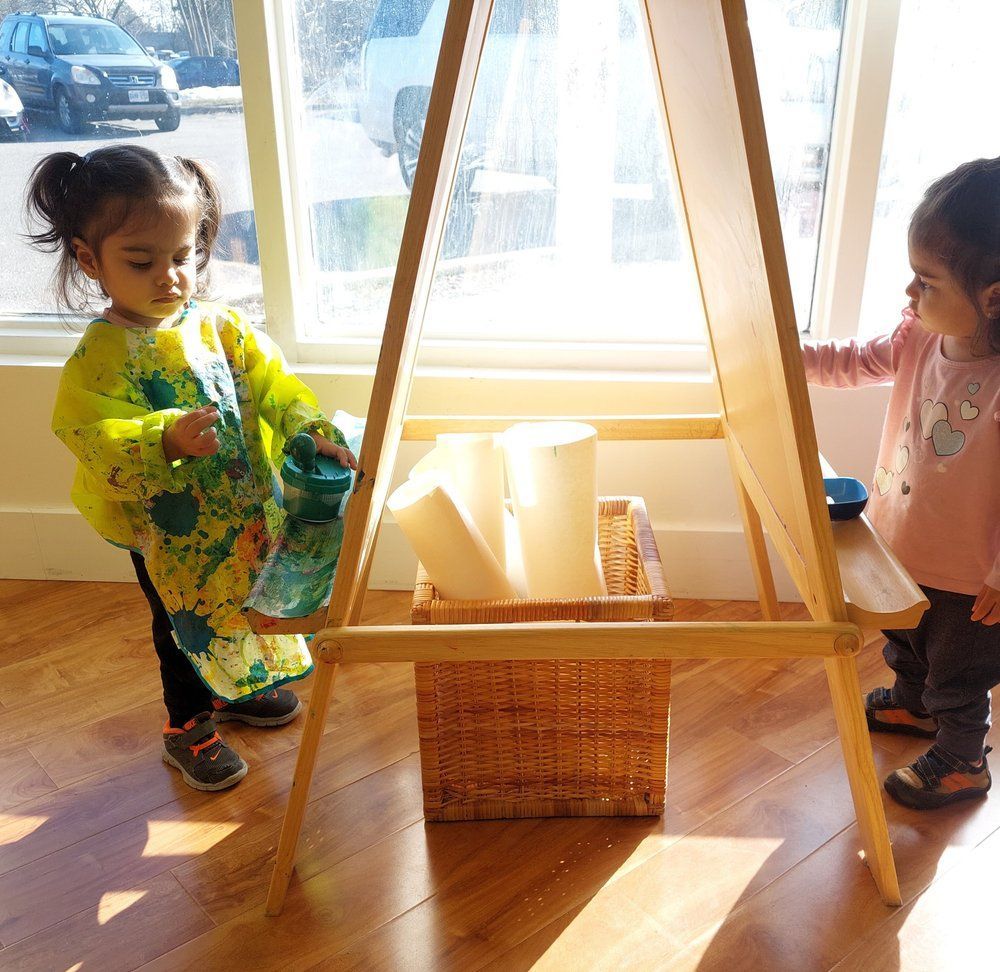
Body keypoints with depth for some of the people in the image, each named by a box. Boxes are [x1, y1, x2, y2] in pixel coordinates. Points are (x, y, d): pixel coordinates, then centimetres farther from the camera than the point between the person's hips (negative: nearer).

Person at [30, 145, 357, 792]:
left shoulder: (220, 326, -6)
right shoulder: (98, 359, -20)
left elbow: (271, 382, -9)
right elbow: (100, 439, -29)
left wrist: (313, 429, -27)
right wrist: (168, 439, -47)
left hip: (245, 515, 5)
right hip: (169, 536, -4)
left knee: (243, 606, 24)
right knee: (186, 627, 15)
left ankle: (237, 689, 52)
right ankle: (189, 726, 40)